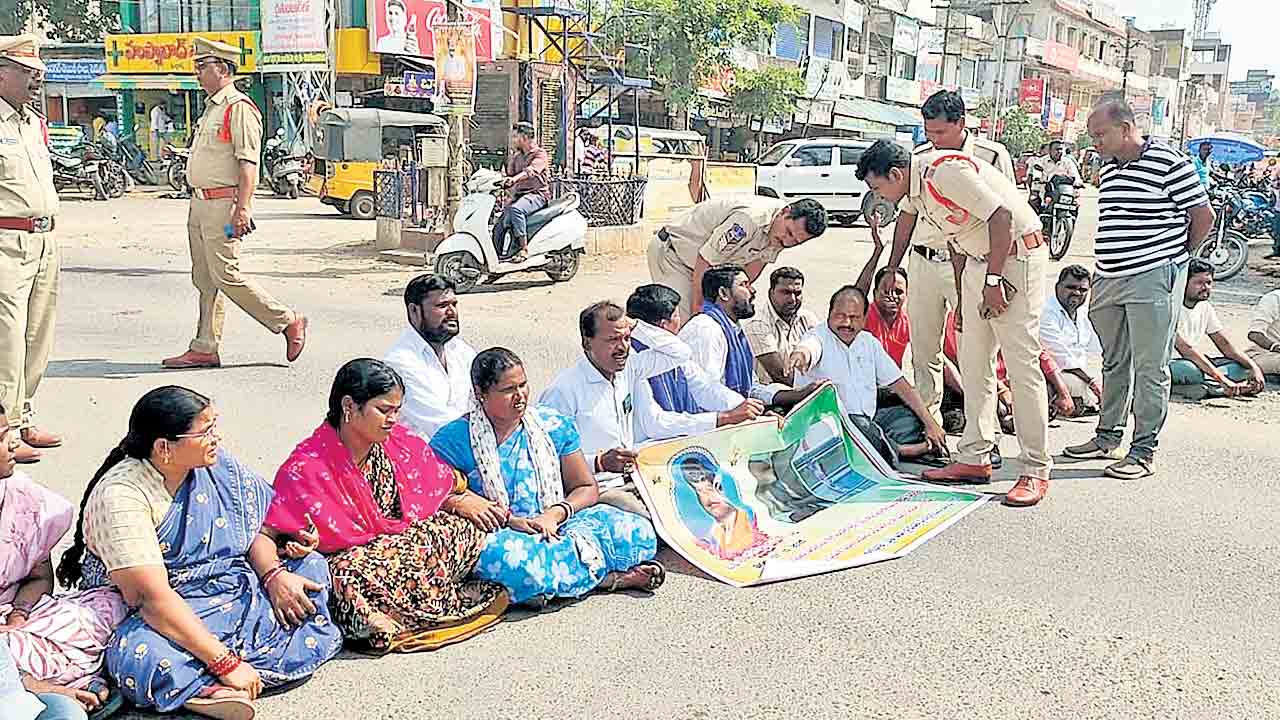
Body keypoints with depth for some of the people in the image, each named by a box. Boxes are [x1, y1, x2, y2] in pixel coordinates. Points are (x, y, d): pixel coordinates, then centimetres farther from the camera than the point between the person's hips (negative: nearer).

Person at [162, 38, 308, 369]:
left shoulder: (239, 108, -12)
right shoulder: (211, 108, 19)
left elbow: (248, 163, -19)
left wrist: (243, 208, -26)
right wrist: (197, 204, 22)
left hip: (223, 204, -10)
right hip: (200, 204, 10)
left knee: (226, 276, -10)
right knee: (204, 279, 10)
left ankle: (289, 321, 1)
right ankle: (204, 350, 14)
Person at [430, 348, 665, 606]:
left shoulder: (554, 426, 10)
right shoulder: (453, 440, 0)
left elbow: (587, 488, 10)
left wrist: (555, 514, -11)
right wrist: (509, 521, -18)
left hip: (558, 524, 3)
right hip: (501, 532, -2)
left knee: (639, 532, -18)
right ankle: (612, 578, -23)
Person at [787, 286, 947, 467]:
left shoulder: (868, 342, 13)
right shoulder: (818, 337, -4)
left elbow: (901, 385, 14)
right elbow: (808, 347, -32)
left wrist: (930, 423, 6)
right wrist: (801, 355, -58)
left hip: (869, 419, 7)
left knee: (913, 416, -3)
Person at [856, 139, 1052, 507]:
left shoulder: (945, 171, -21)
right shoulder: (914, 192, 9)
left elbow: (1001, 216, -24)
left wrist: (994, 279, -20)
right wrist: (963, 299, 20)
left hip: (1017, 253, -10)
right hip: (978, 259, 10)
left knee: (1021, 362, -10)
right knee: (973, 362, 9)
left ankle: (1036, 470, -5)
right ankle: (975, 458, 16)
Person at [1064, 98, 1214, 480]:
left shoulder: (1169, 164, -10)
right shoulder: (1109, 169, 13)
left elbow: (1203, 216, -5)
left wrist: (1176, 257, 4)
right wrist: (1104, 268, 17)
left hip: (1153, 281, -8)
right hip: (1109, 280, 8)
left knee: (1149, 369, -1)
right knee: (1113, 363, 16)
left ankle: (1144, 450, 5)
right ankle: (1108, 436, 27)